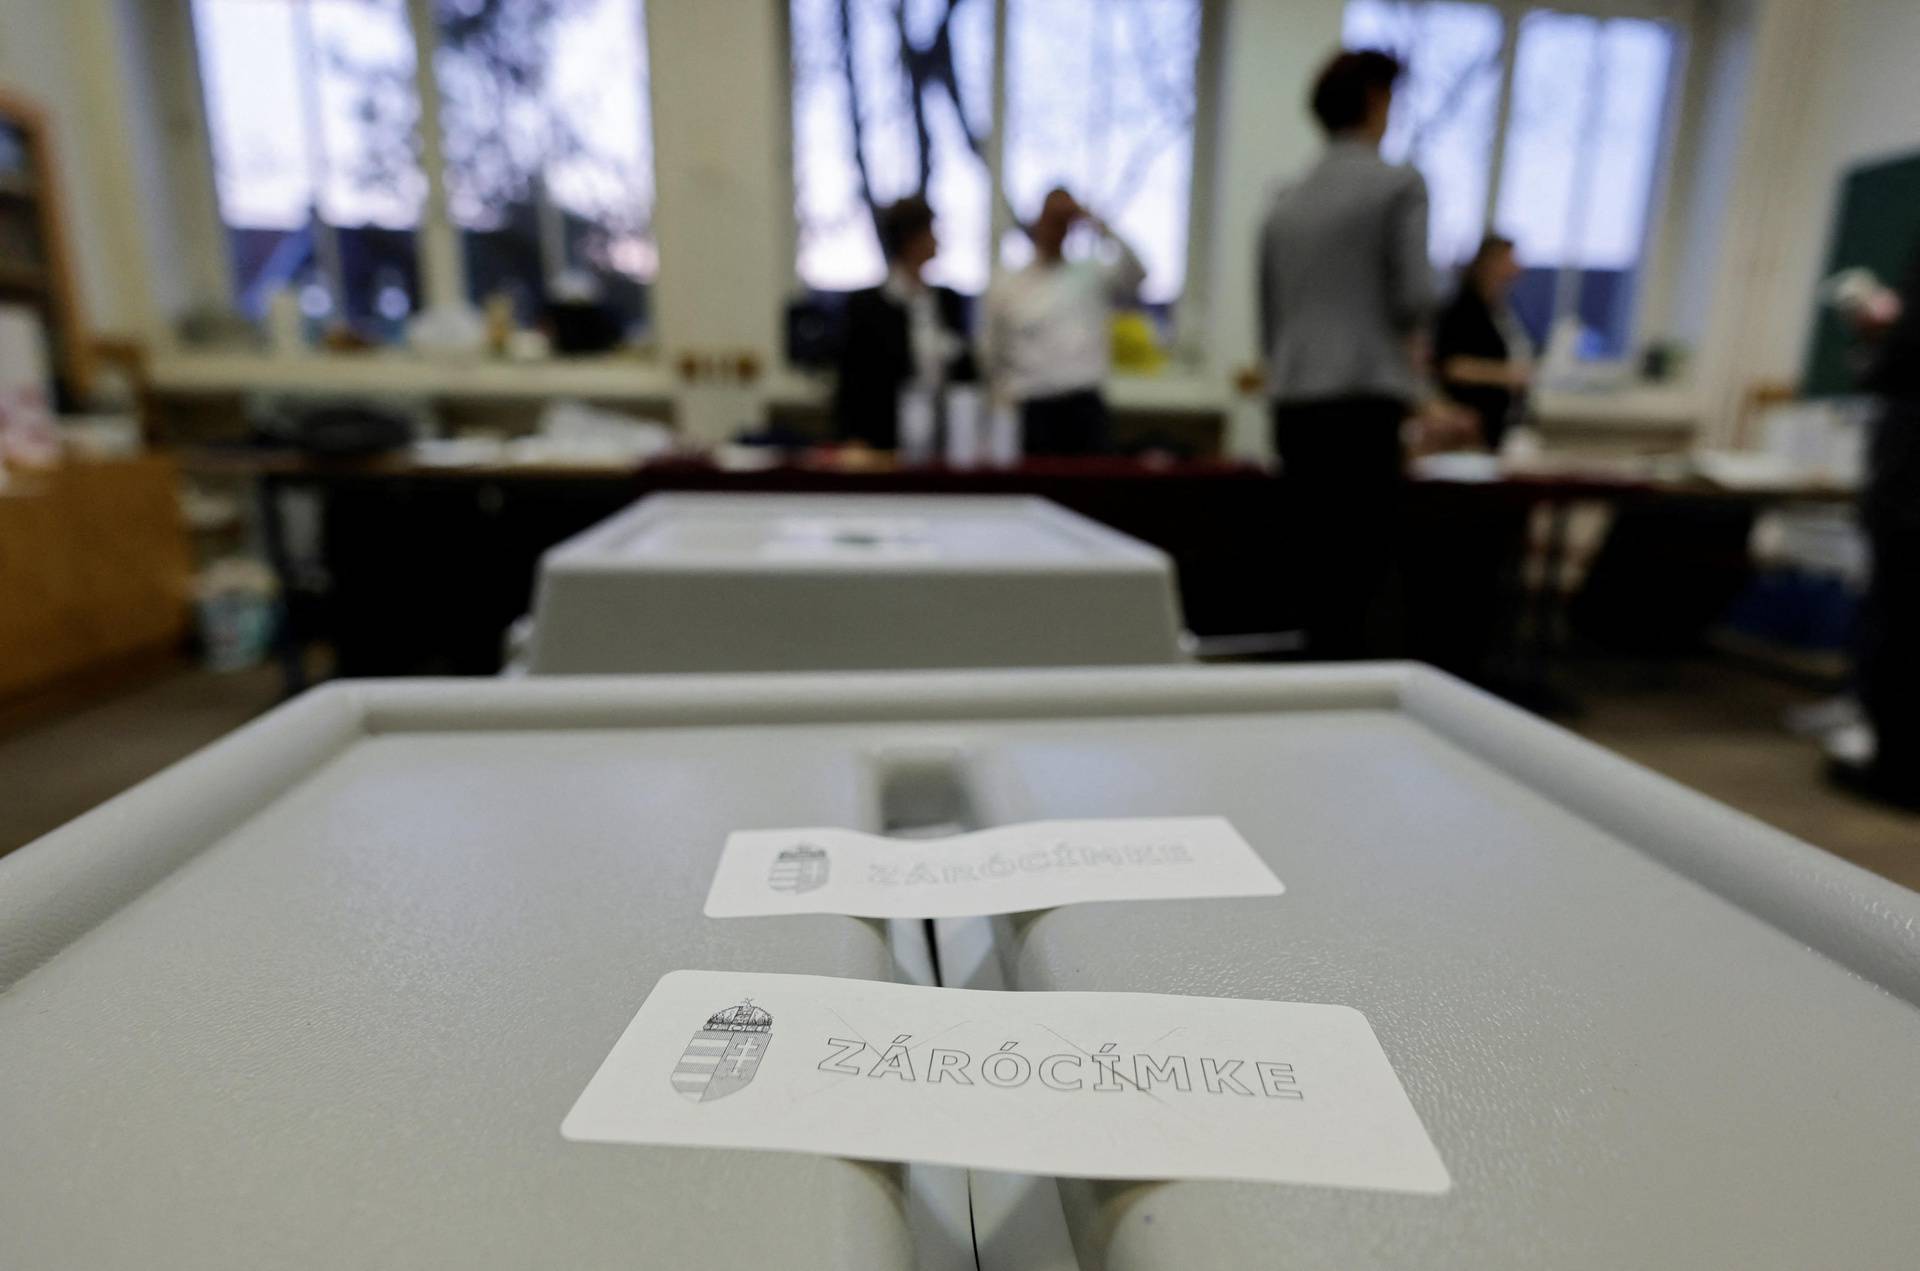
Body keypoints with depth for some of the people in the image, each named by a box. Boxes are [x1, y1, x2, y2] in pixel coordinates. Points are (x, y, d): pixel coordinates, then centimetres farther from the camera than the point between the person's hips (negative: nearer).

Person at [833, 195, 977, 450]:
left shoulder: (949, 301, 12)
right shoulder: (865, 305, -1)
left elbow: (967, 372, 15)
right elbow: (851, 384, -2)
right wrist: (855, 444, -9)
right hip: (890, 445, -4)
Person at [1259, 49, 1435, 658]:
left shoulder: (1285, 201, 16)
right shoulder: (1399, 185, 0)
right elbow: (1414, 299, -8)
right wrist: (1404, 338, 13)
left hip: (1293, 407, 6)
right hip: (1366, 401, -6)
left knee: (1316, 569, 10)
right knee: (1360, 569, -4)